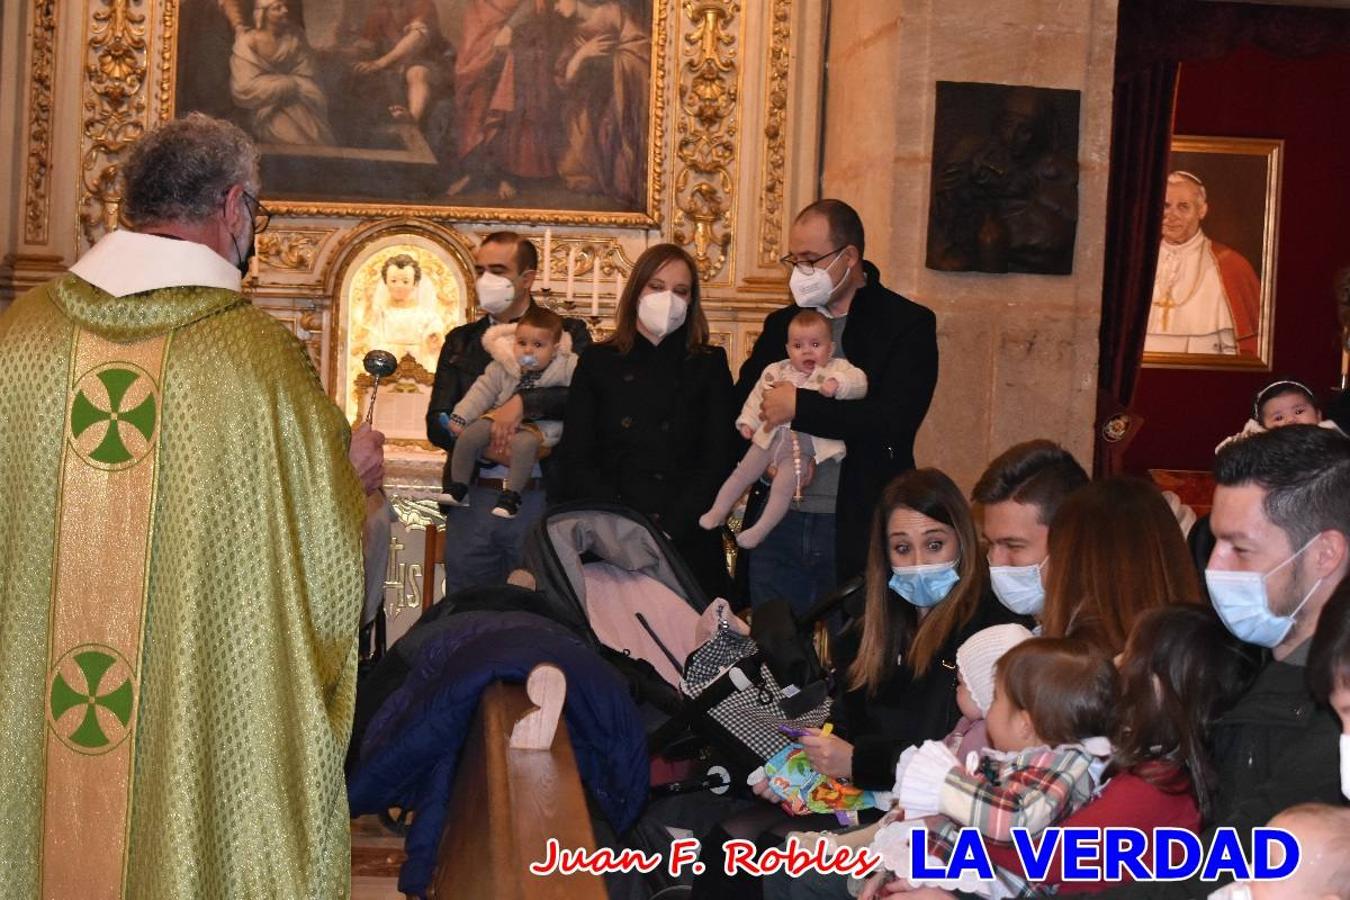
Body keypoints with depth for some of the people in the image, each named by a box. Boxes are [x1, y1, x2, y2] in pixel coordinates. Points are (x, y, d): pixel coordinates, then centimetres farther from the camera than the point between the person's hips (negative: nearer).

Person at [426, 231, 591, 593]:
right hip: (472, 498, 3)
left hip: (541, 499, -3)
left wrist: (522, 403, -23)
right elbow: (438, 423, 9)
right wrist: (489, 450, -9)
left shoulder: (567, 333, 5)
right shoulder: (460, 341, 15)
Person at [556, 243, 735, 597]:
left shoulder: (710, 365, 9)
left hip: (687, 544, 0)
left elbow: (717, 462, 2)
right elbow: (575, 460, 3)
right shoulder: (597, 362, 9)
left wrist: (669, 530, -12)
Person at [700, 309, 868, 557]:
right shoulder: (777, 371, 9)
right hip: (771, 435, 4)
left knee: (783, 486, -11)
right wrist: (748, 421, 8)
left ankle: (761, 529, 3)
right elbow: (757, 397, 18)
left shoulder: (836, 369, -1)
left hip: (802, 445, -4)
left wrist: (836, 384, -35)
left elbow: (858, 382, -18)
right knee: (742, 473, 9)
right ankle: (717, 512, 23)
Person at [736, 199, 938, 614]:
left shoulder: (908, 324, -3)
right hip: (777, 524, 5)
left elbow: (894, 421, -16)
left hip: (858, 530, -5)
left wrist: (800, 407, -15)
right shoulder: (781, 324, 14)